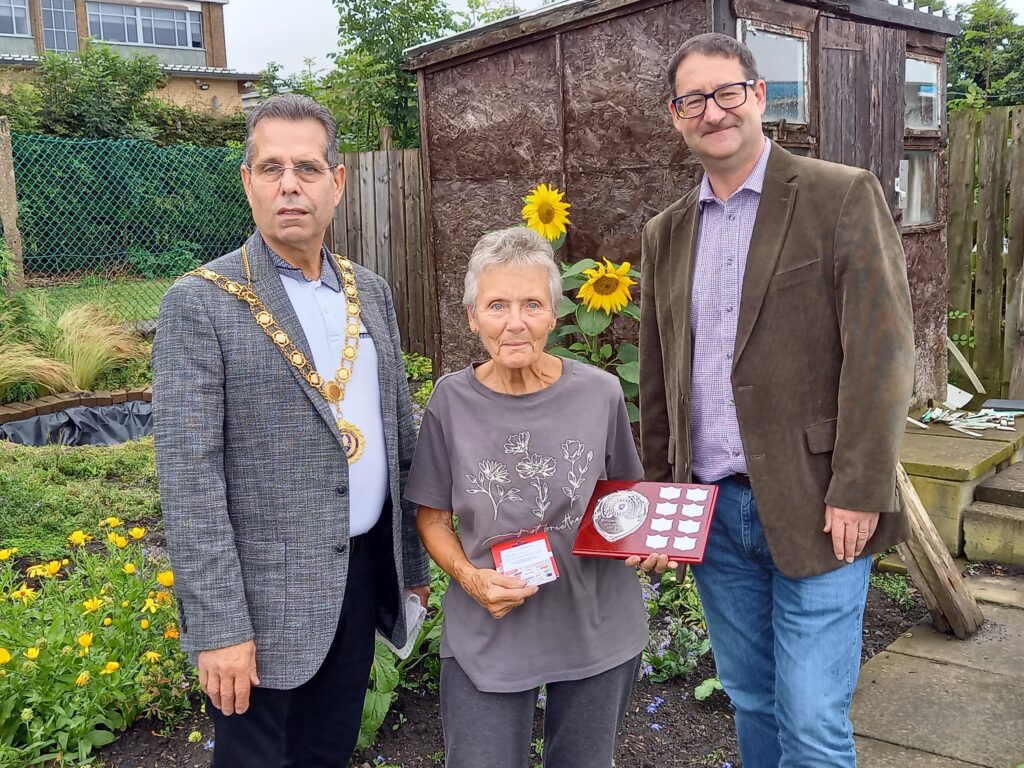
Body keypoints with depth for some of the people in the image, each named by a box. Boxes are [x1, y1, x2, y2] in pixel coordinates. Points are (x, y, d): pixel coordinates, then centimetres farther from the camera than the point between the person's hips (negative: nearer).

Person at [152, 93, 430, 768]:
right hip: (265, 594, -5)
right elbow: (189, 478, -15)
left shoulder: (371, 292, 7)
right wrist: (218, 626, -18)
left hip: (365, 570, 5)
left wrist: (414, 558, 13)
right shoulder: (201, 304, -11)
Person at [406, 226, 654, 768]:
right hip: (486, 639, -1)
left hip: (596, 632, 1)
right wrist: (468, 576, -15)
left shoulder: (599, 393, -8)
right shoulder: (452, 401, -9)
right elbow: (432, 517, 2)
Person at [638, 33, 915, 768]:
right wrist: (659, 488, 14)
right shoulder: (667, 232, 11)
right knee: (752, 701, 17)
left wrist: (859, 493, -15)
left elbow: (881, 353, -10)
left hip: (815, 511, -5)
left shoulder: (844, 197, -4)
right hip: (712, 509, 5)